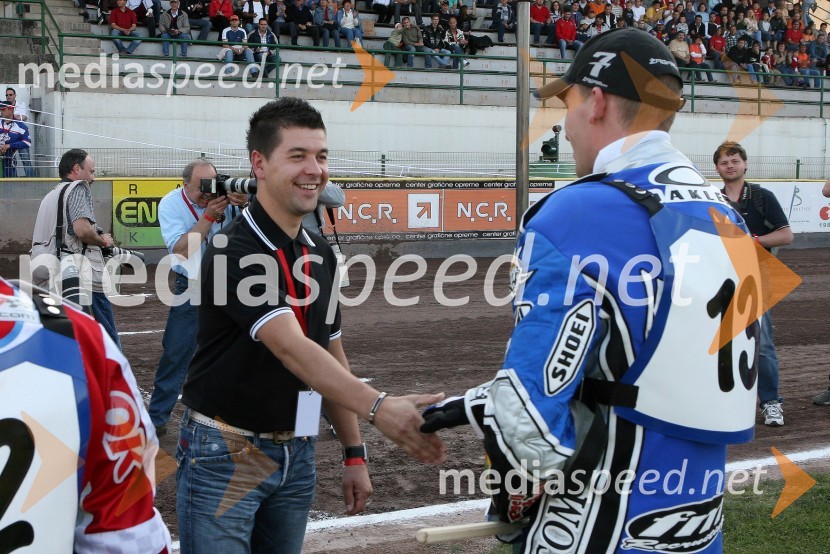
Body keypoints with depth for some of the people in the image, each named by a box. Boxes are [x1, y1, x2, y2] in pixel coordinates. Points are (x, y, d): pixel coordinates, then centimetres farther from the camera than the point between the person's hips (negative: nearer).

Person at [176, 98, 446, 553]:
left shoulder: (320, 255, 7)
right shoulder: (235, 252, -18)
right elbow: (291, 347, -30)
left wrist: (354, 452, 10)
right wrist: (377, 407, -41)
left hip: (297, 455, 7)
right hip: (226, 453, -7)